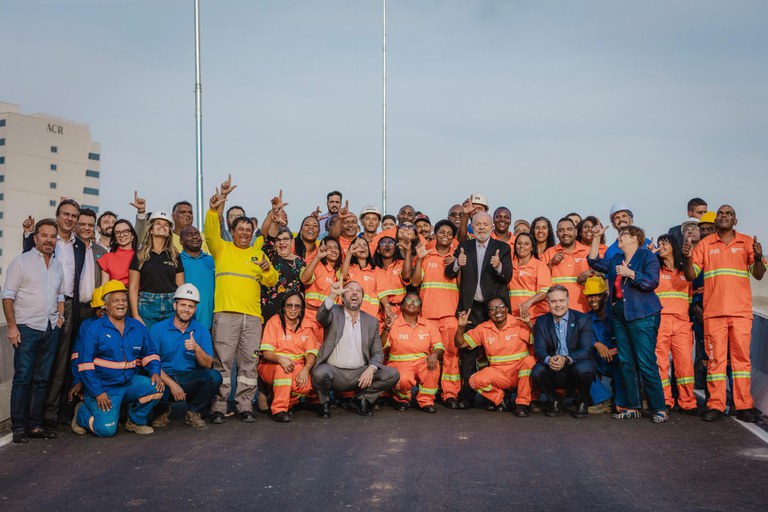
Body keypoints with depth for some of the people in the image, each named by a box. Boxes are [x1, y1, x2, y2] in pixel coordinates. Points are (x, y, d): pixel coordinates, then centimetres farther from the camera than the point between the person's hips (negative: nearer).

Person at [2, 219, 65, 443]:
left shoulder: (57, 265, 14)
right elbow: (8, 296, -6)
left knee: (42, 379, 8)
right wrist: (12, 326, -12)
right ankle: (19, 427, 2)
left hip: (51, 330, 5)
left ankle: (35, 424, 14)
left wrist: (60, 317, 7)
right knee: (22, 378, -4)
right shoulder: (21, 261, -2)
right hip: (27, 329, -5)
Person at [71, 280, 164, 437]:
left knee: (157, 387, -22)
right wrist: (98, 393, -15)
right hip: (103, 387, -4)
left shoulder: (138, 327, 9)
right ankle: (81, 412, 16)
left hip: (130, 383, 4)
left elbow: (150, 354, 14)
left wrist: (155, 373, -8)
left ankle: (136, 421, 5)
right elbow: (85, 364, -8)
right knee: (107, 429, -19)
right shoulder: (95, 329, -5)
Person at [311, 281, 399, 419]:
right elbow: (321, 317, -21)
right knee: (319, 373, -35)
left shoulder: (372, 321, 11)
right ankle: (324, 402, 0)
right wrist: (333, 295, -37)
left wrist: (371, 369, -12)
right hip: (334, 371, -3)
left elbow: (377, 353, 9)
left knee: (393, 375, -15)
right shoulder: (334, 313, 3)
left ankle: (361, 398, 8)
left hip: (360, 373, 3)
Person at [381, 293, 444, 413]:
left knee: (433, 365, -31)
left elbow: (439, 346, 5)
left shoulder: (428, 324, 11)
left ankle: (426, 401, -10)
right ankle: (402, 400, 3)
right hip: (399, 364, -3)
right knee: (403, 380, -35)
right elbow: (381, 348, -5)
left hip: (422, 362, 3)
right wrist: (387, 329, -19)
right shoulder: (393, 323, 1)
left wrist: (435, 354, -18)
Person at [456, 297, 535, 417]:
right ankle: (498, 399, 7)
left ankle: (522, 403, -17)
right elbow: (460, 344, 7)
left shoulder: (519, 324, -7)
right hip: (497, 373, 2)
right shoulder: (483, 329, 5)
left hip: (520, 373, -2)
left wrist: (529, 324, -31)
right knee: (476, 380, -25)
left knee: (529, 360, -34)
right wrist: (461, 327, -10)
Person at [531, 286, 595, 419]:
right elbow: (539, 349, -4)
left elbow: (586, 349, -14)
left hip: (577, 365, -2)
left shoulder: (582, 320, -5)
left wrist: (566, 359, -33)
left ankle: (582, 402, -3)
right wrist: (549, 359, -30)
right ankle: (555, 401, 4)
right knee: (537, 371, -27)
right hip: (554, 372, 2)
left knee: (583, 368, -35)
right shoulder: (541, 322, 4)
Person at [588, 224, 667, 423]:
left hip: (642, 316, -7)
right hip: (620, 315, 7)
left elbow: (652, 282, -13)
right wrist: (596, 237, 14)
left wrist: (630, 273, -17)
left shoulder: (647, 256, -3)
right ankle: (633, 407, 12)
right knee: (626, 362, 7)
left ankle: (659, 409, -5)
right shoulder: (616, 259, 18)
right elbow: (595, 262, 18)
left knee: (646, 363, -10)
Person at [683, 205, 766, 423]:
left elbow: (758, 275, 4)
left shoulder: (747, 242, 9)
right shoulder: (705, 244, 10)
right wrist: (687, 258, -12)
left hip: (741, 311, 0)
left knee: (742, 356, 0)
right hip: (713, 311, 0)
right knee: (715, 358, 0)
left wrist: (758, 257, -15)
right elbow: (690, 275, 7)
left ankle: (744, 406, 4)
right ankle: (715, 406, 3)